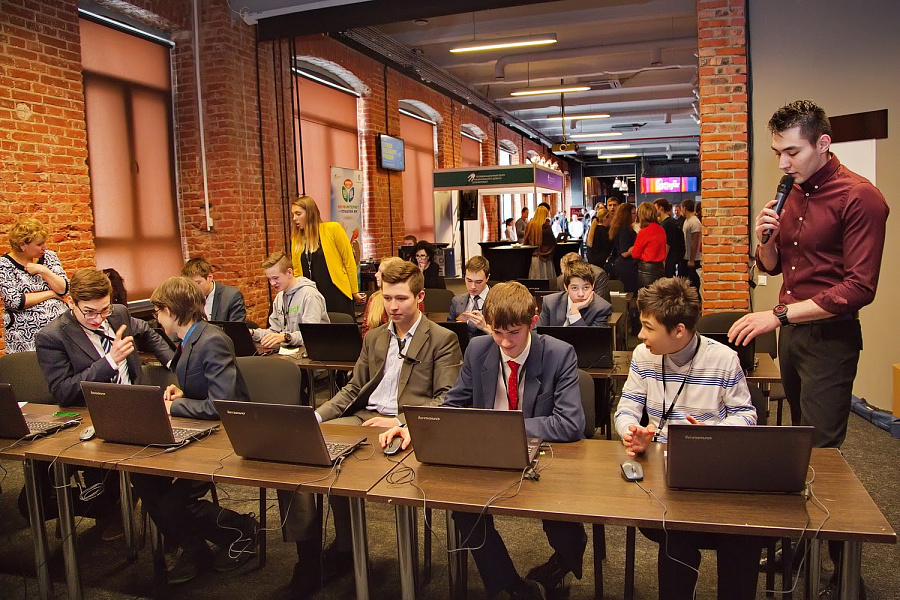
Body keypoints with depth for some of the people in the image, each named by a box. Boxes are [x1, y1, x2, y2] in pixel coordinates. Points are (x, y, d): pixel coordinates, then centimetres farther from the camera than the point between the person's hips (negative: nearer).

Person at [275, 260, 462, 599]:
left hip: (405, 426, -6)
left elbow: (446, 400, -6)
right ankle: (307, 555, -6)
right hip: (363, 418, 6)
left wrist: (400, 422, -18)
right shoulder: (374, 338, 22)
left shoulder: (442, 340, 2)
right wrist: (317, 415, 4)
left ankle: (344, 550, -3)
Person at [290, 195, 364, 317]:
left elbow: (349, 261, -2)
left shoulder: (332, 229, -4)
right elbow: (297, 272, 14)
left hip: (337, 296, -3)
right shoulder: (296, 239, 7)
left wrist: (355, 292, 0)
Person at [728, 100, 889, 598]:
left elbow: (860, 287, -19)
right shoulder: (793, 195, 9)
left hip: (829, 336, -7)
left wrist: (779, 315, -24)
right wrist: (765, 239, -6)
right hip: (790, 331, 7)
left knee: (822, 450, -3)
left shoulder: (859, 197, -14)